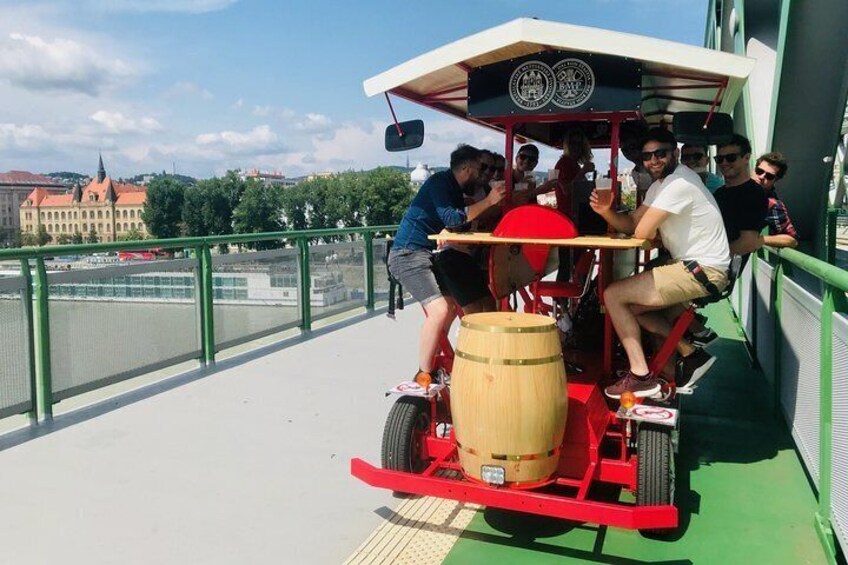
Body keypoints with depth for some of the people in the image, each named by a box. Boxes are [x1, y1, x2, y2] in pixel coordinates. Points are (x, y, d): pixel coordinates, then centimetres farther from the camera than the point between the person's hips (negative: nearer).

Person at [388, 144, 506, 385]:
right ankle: (424, 376, -9)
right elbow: (451, 219, -23)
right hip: (408, 254, -11)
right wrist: (488, 201, -21)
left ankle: (433, 363, 26)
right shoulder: (439, 182, -12)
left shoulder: (454, 189, 17)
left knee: (450, 304, 18)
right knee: (439, 310, -20)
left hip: (423, 254, 11)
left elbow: (466, 220, 20)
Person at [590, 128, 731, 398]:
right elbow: (631, 224, 9)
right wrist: (606, 211, -11)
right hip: (691, 265, 10)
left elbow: (642, 232, -21)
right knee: (632, 305, 18)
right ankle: (691, 355, 17)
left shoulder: (679, 183, -18)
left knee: (613, 295, -11)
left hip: (703, 271, -10)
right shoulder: (660, 185, 15)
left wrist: (652, 229, 3)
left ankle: (640, 376, -7)